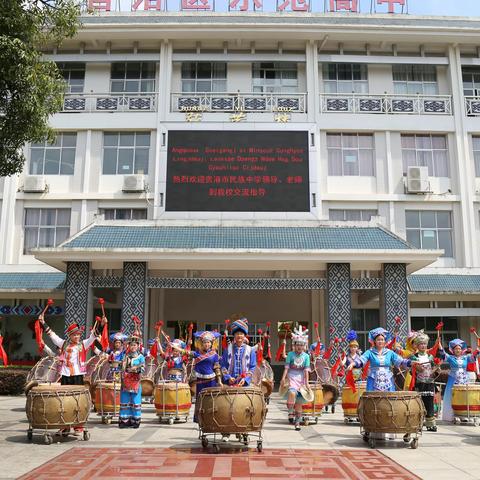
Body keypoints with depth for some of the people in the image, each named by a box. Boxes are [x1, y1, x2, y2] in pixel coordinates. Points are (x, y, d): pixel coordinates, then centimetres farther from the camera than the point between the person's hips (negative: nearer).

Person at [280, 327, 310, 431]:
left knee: (299, 402, 4)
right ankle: (290, 413, -16)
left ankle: (297, 422, 14)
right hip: (292, 378, -1)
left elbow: (306, 370, 0)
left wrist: (306, 382, -6)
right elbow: (286, 367, -2)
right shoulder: (290, 354, 1)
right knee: (292, 392, -31)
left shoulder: (306, 356, 2)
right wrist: (283, 378, -11)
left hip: (301, 379, 2)